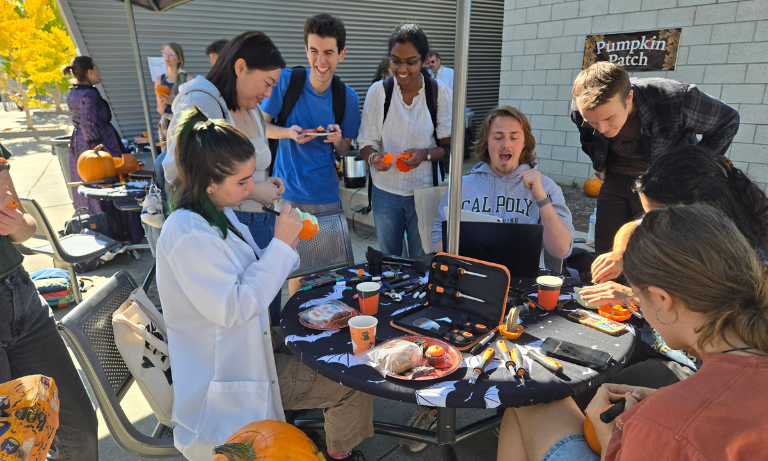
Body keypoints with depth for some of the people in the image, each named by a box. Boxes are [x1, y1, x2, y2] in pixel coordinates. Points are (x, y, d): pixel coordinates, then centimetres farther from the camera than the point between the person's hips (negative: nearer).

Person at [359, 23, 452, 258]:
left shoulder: (440, 92, -4)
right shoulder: (378, 91, -3)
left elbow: (450, 146, -3)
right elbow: (366, 143, -2)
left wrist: (425, 154, -22)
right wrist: (373, 156, -24)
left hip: (425, 191, -1)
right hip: (385, 189, 1)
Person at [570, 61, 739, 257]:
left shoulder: (676, 100, -29)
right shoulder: (580, 109, -19)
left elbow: (728, 121, -9)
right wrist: (600, 165, 8)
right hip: (616, 181, 3)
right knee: (605, 255, 6)